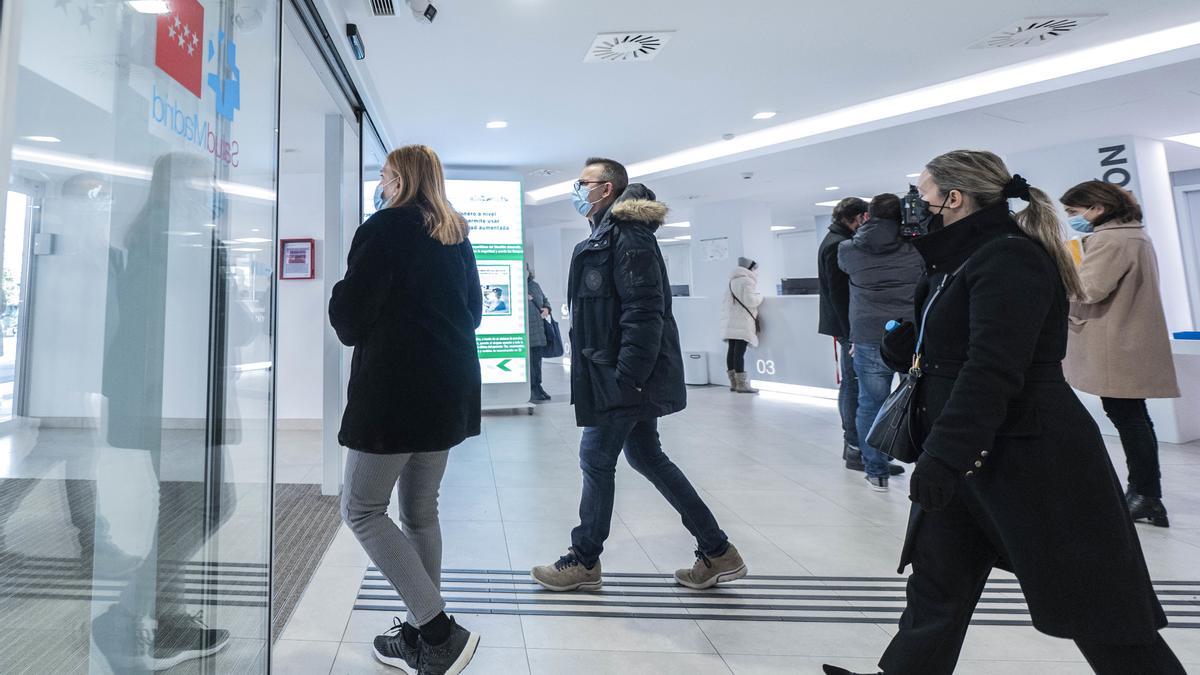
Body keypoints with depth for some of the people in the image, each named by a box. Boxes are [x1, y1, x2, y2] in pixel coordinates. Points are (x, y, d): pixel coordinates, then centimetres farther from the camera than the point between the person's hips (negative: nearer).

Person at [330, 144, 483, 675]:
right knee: (420, 512, 15)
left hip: (394, 388, -8)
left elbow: (349, 314, -11)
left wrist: (351, 327, 10)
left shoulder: (387, 227, -8)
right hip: (449, 389, 8)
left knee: (361, 510, 3)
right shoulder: (456, 235, 14)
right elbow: (473, 310, 21)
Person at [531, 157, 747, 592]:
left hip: (626, 376, -10)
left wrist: (627, 377, -23)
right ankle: (717, 552, 22)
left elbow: (644, 311, -21)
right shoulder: (610, 235, 18)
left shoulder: (628, 237, -14)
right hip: (630, 375, 10)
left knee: (596, 459, 2)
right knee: (645, 456, 14)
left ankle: (583, 562, 21)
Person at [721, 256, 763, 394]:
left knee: (732, 350, 9)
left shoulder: (732, 281, 21)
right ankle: (742, 384, -12)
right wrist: (760, 296, 3)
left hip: (730, 323, 9)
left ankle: (733, 382, 14)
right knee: (740, 352, -11)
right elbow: (750, 301, -15)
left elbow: (725, 303, 22)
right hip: (742, 323, -9)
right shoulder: (747, 281, -7)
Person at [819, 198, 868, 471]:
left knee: (850, 385, 14)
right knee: (853, 385, -7)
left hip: (846, 327, 10)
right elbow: (839, 293, -19)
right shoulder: (838, 245, -13)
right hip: (847, 328, -10)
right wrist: (851, 332, -20)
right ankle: (855, 450, -2)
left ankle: (851, 443, 23)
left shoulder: (836, 242, 18)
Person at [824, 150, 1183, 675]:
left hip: (1033, 460, -10)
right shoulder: (963, 260, 13)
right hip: (969, 458, 10)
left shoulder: (1009, 258, -17)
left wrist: (943, 455, -29)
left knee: (1096, 608, 6)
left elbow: (991, 370, -27)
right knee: (935, 583, 16)